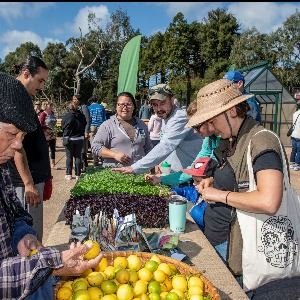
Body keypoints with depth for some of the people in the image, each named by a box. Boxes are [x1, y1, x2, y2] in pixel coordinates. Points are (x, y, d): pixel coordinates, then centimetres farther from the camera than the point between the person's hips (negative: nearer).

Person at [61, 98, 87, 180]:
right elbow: (84, 127, 4)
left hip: (69, 139, -2)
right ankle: (77, 175, 12)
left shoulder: (66, 116, -13)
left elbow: (63, 127, -4)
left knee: (69, 157, 8)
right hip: (79, 139, 2)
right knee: (78, 156, 9)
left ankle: (68, 174, 13)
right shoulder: (82, 116, -7)